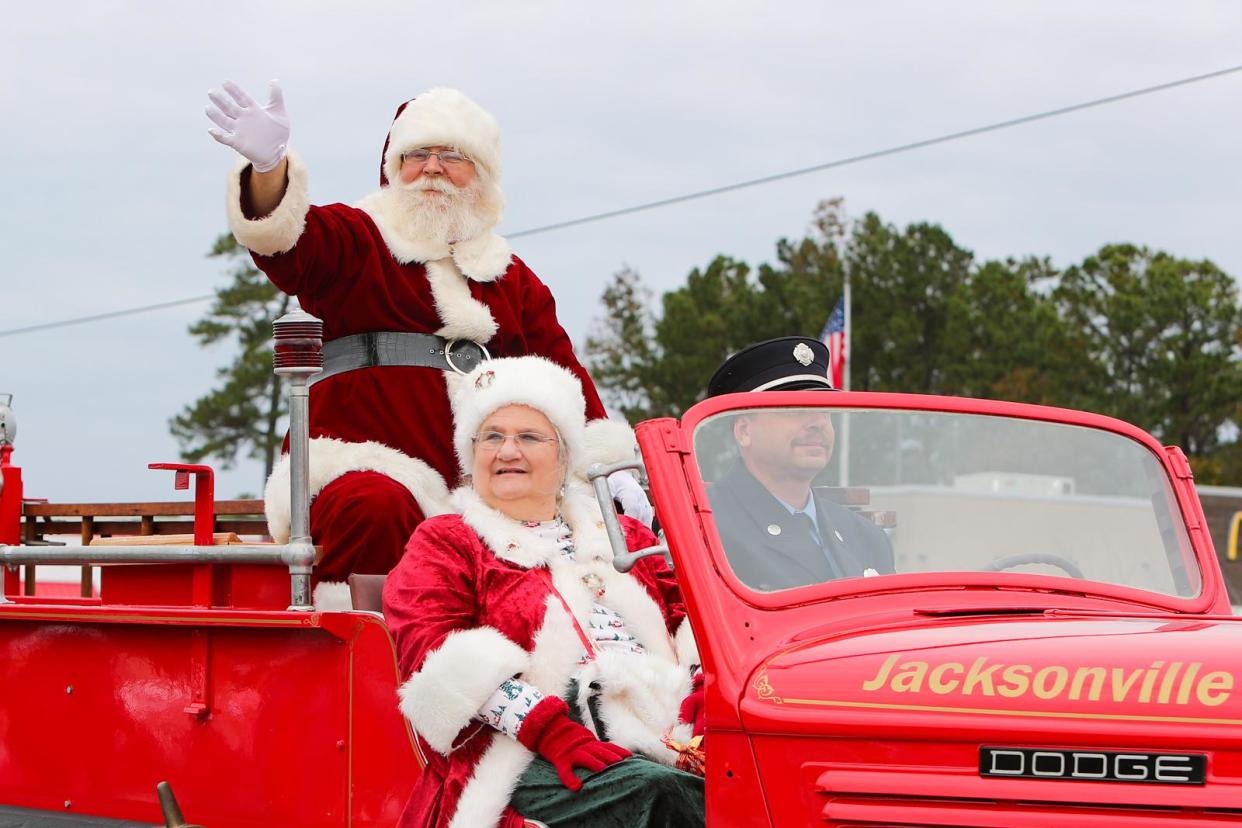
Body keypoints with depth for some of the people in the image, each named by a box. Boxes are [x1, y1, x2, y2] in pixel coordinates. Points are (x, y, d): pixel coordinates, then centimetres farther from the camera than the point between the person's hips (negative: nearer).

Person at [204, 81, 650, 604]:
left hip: (478, 495, 5)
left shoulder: (512, 279, 26)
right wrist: (269, 167, -32)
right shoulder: (354, 241, 12)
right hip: (362, 468, -5)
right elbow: (288, 245, -10)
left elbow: (561, 374, 20)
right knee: (376, 509, -38)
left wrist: (608, 470, 6)